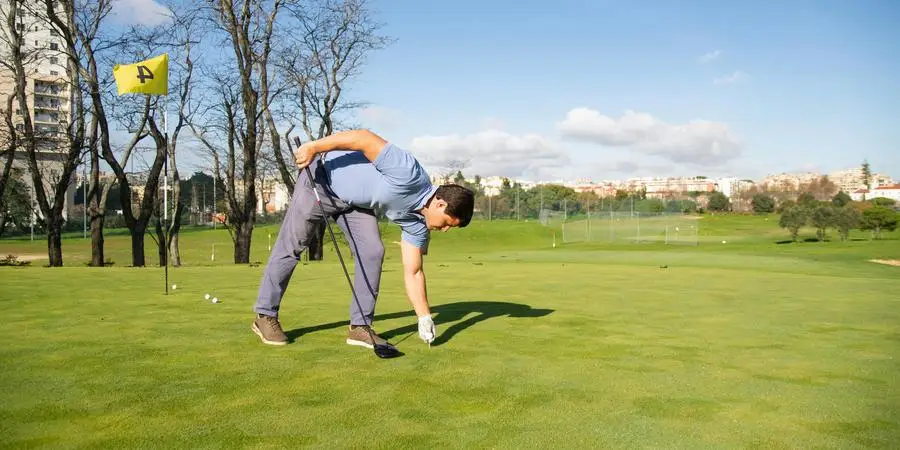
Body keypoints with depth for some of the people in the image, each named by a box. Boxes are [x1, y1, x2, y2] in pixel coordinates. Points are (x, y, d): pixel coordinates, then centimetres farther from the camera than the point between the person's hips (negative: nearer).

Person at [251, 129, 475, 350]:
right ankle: (265, 315, 15)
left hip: (354, 200, 7)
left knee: (372, 252, -8)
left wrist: (425, 318, -10)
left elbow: (413, 273, -5)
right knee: (290, 248, 0)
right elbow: (364, 137, -31)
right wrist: (313, 147, -30)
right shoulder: (409, 175, -33)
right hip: (321, 178, -6)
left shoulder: (416, 221, -9)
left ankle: (360, 326, 2)